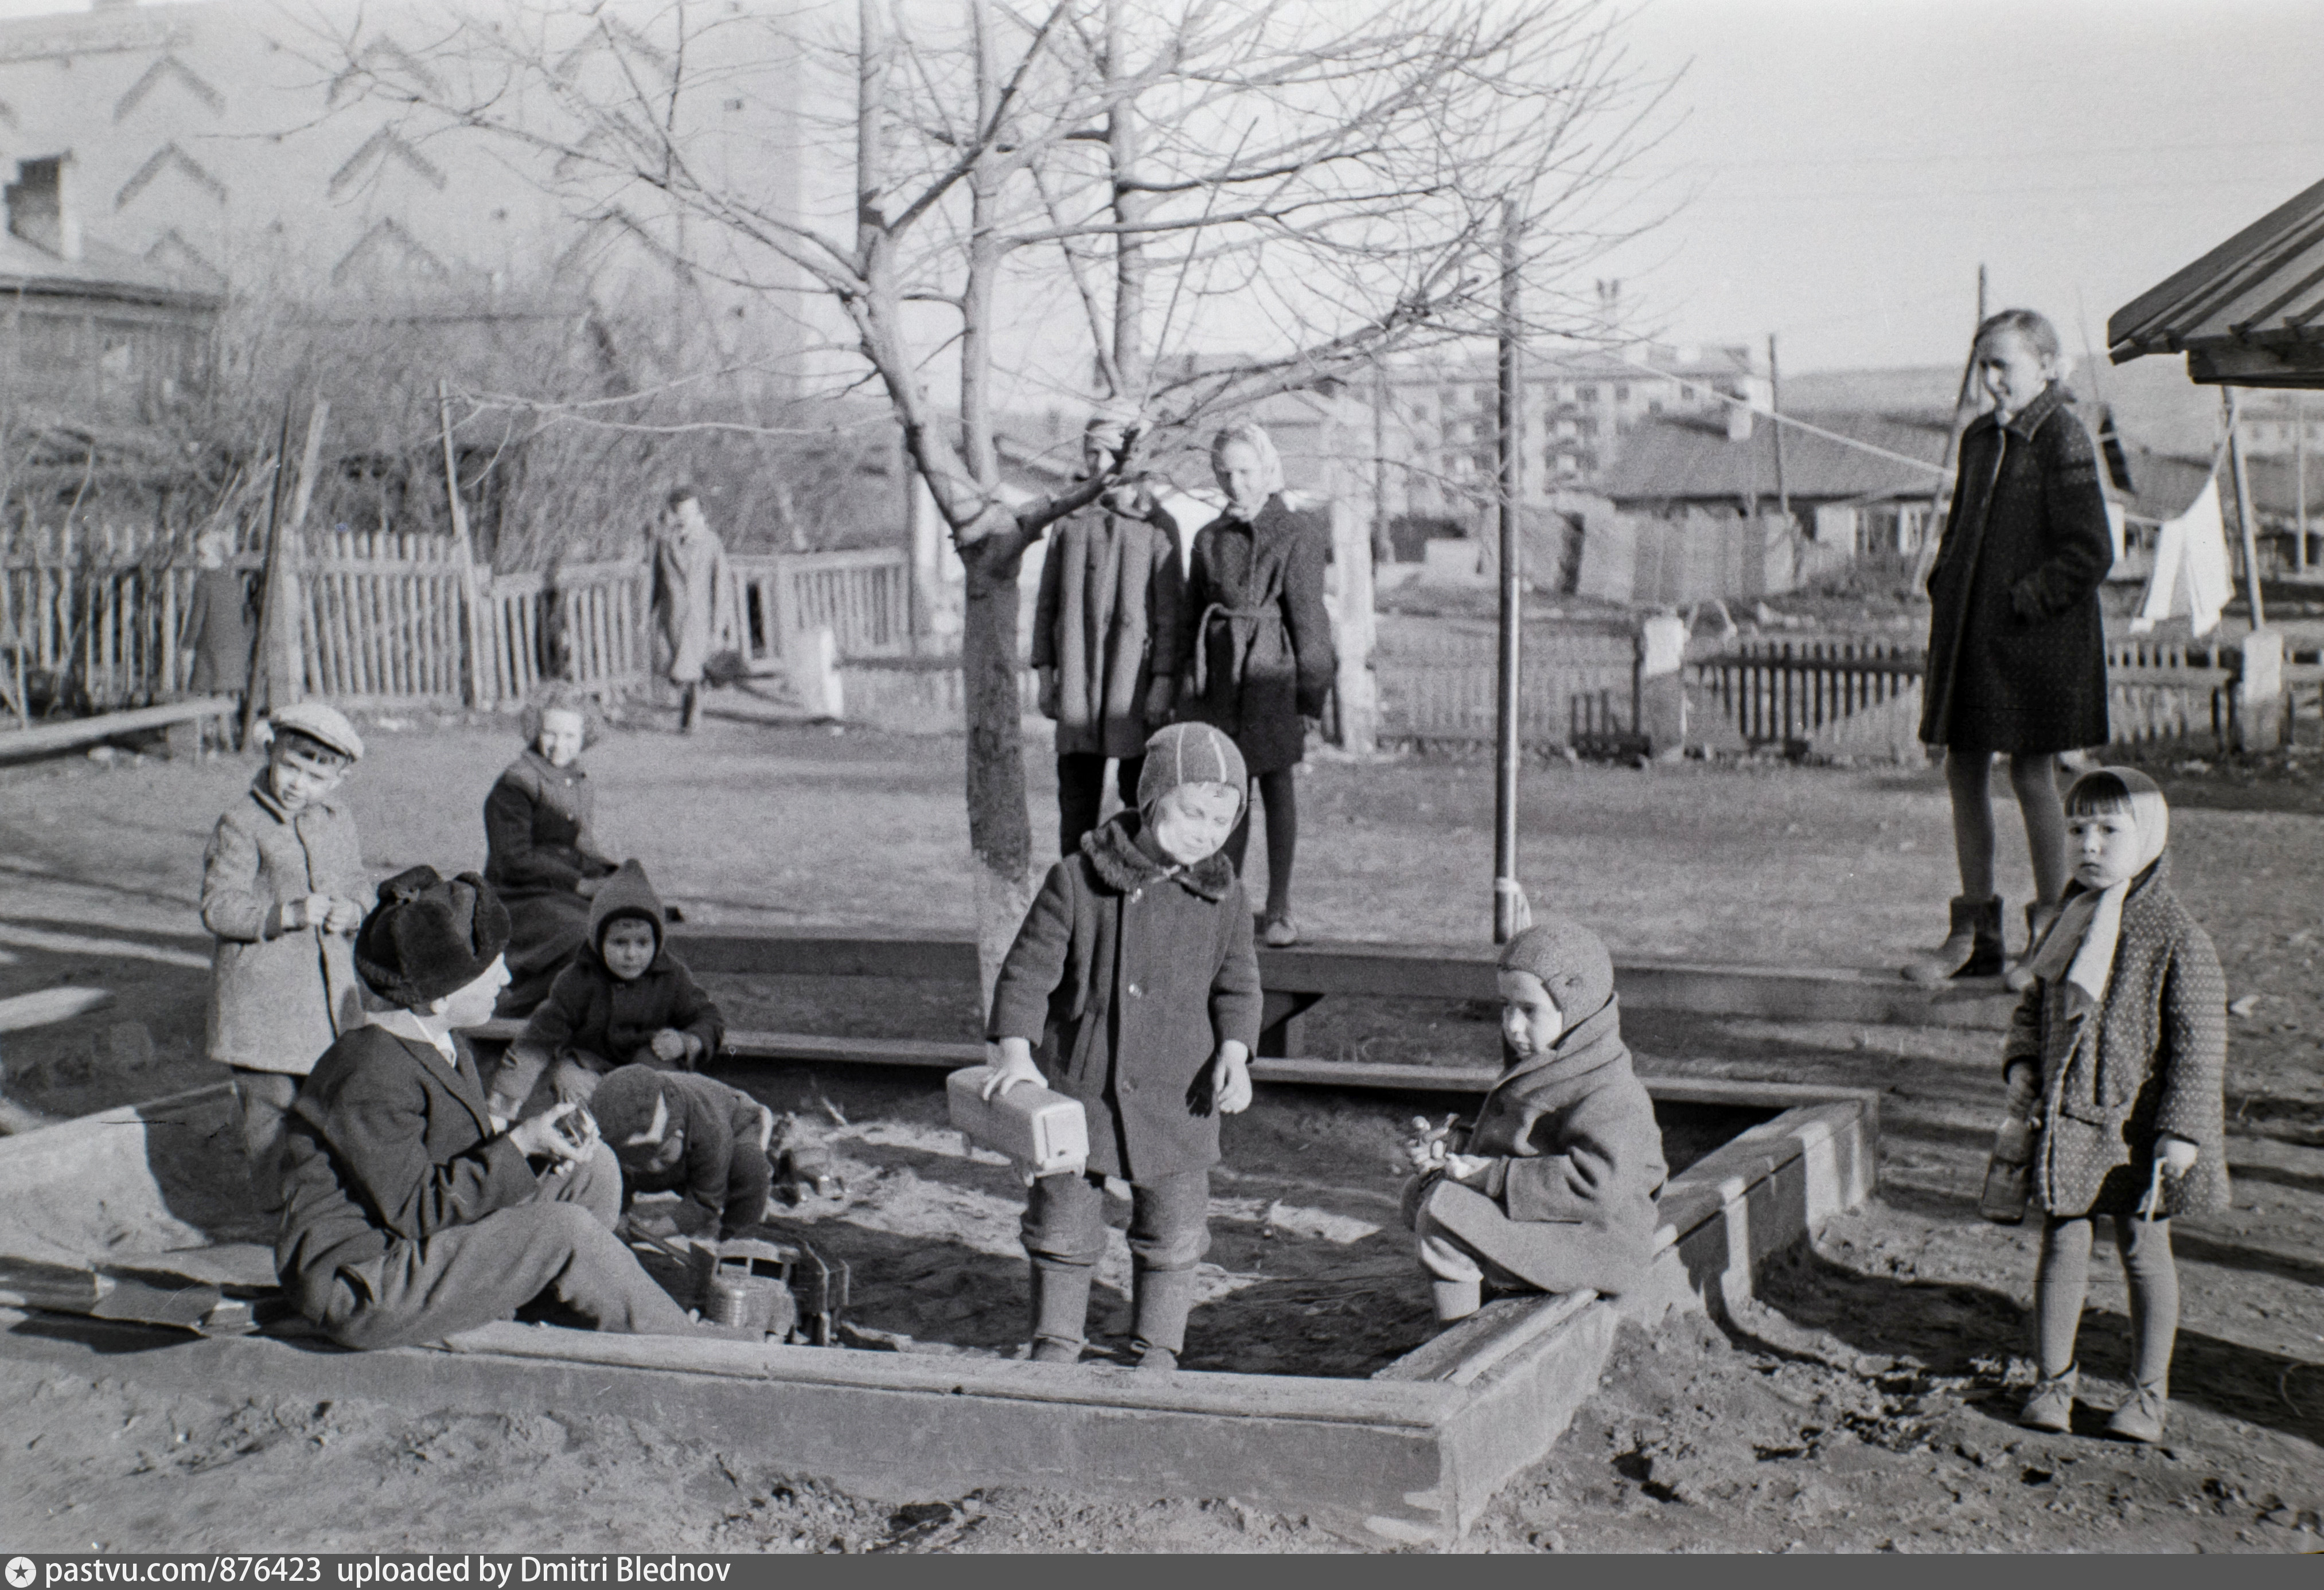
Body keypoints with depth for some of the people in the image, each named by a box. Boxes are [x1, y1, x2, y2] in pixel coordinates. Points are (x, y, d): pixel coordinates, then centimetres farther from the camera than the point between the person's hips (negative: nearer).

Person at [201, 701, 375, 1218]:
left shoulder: (339, 825, 10)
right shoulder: (241, 825, -10)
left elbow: (359, 886, 19)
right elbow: (218, 907, -14)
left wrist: (352, 912, -5)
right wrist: (286, 914, -26)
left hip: (330, 989, 6)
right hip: (261, 995, -6)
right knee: (272, 1103, -1)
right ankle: (280, 1209, 10)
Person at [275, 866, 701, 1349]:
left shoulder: (446, 1050, 6)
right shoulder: (369, 1081, -25)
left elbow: (473, 1164, 10)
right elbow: (417, 1211, -24)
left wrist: (543, 1139, -10)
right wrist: (519, 1144, -23)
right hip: (359, 1289, -10)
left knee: (594, 1169, 1)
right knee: (565, 1231, -20)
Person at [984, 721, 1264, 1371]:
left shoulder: (1223, 899, -3)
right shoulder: (1077, 881, -11)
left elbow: (1236, 986, 5)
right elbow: (1028, 970, -9)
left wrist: (1234, 1051, -13)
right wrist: (1016, 1050, -20)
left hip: (1175, 1097, 1)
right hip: (1076, 1087, -1)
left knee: (1172, 1233, 11)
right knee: (1063, 1226, 11)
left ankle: (1158, 1349, 29)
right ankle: (1055, 1344, 29)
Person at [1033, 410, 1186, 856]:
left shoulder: (1157, 525, 0)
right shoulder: (1069, 521, 9)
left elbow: (1170, 610, -2)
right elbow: (1048, 602, 12)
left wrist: (1164, 681, -8)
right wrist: (1045, 672, 6)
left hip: (1134, 679, -3)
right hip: (1076, 681, 3)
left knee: (1140, 792, 0)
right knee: (1077, 794, 5)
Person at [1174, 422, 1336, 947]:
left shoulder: (1297, 535, -2)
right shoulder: (1209, 538, 11)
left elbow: (1307, 613, -4)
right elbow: (1192, 613, 14)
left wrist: (1312, 686, -6)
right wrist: (1188, 682, 9)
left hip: (1271, 669, -3)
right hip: (1218, 672, 4)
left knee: (1276, 783, 2)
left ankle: (1279, 908, 8)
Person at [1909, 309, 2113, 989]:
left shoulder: (2063, 441, -10)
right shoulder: (1980, 438, 11)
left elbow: (2090, 551, -14)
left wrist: (2027, 599, -16)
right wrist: (1944, 587, 8)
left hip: (2036, 637, -7)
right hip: (1970, 628, 7)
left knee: (2033, 774, -1)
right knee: (1964, 769, 8)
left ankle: (2050, 935, 12)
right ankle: (1975, 932, 17)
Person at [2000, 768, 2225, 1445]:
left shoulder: (2178, 938, -12)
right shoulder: (2069, 925, 6)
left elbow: (2199, 1042, -12)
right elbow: (2034, 1007, 18)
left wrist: (2181, 1130, -16)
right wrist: (2021, 1064, 0)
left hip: (2137, 1127, -4)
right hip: (2065, 1117, 4)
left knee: (2144, 1249, 8)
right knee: (2061, 1244, 8)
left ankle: (2148, 1392, 21)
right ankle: (2054, 1379, 20)